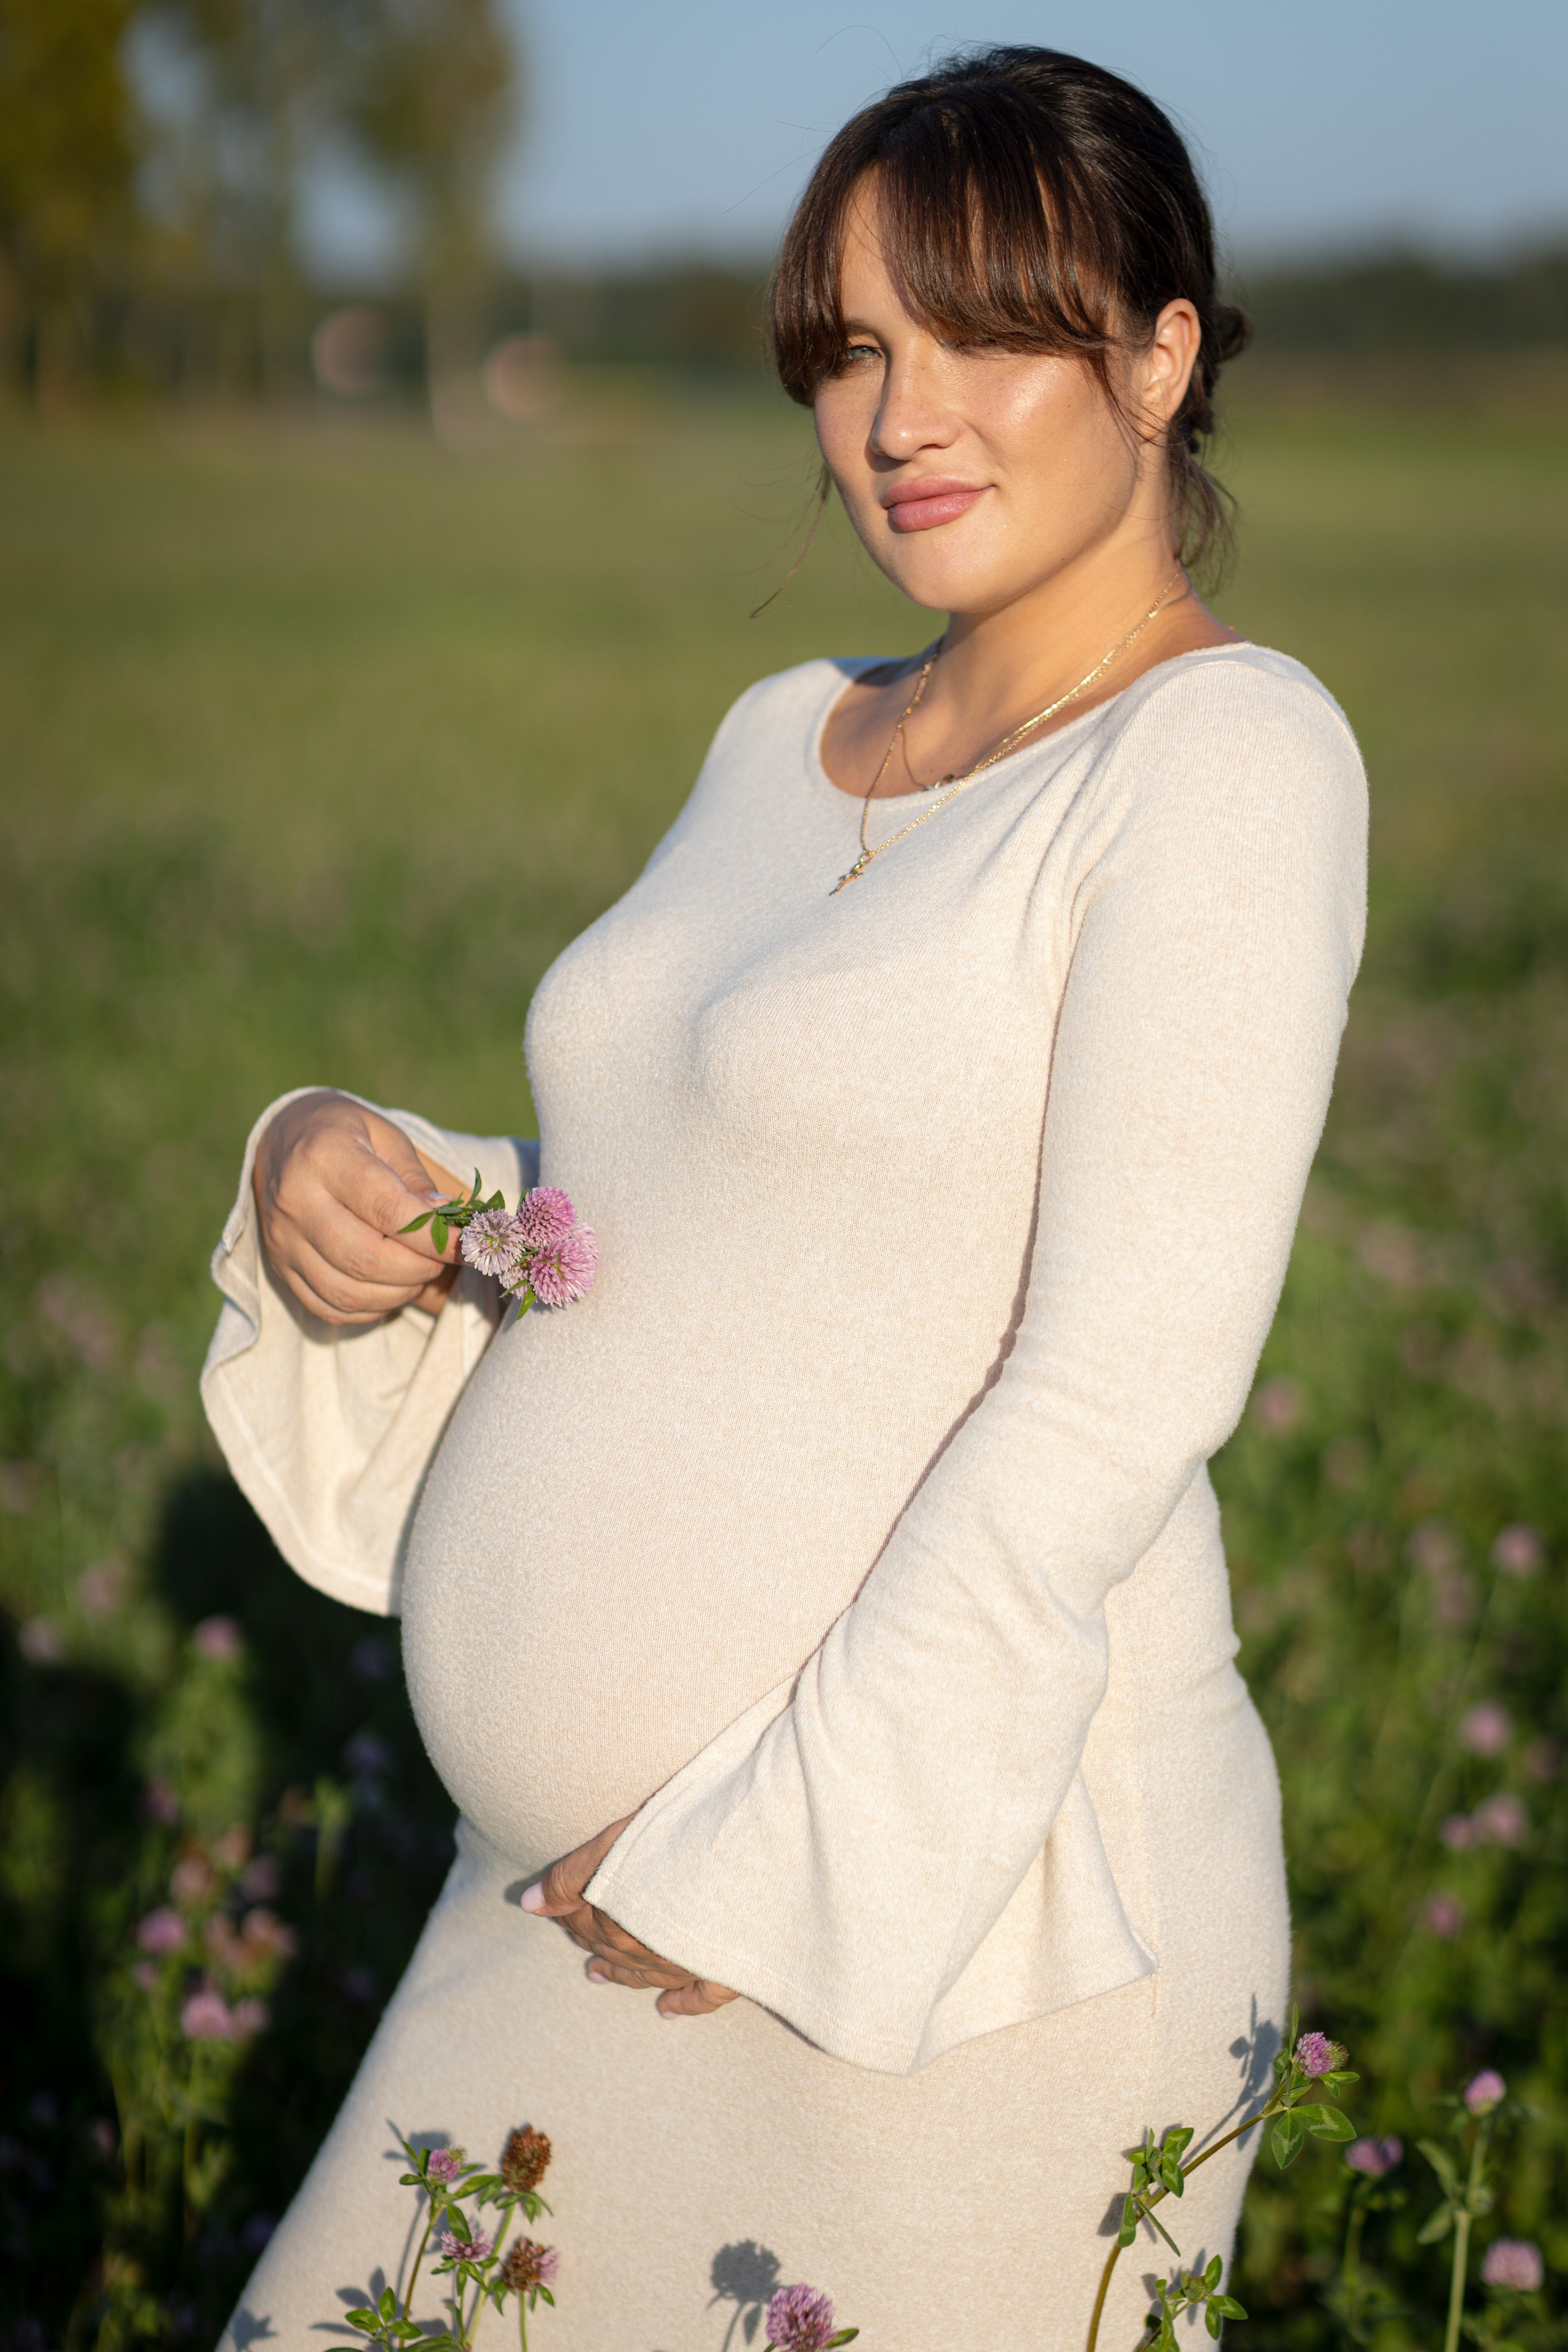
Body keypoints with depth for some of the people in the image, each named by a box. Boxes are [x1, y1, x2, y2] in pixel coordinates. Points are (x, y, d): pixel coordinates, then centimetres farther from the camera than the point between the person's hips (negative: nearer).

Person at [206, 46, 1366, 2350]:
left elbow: (1122, 1392, -18)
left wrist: (773, 1863, -17)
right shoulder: (785, 738, 11)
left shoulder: (1223, 753, -11)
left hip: (957, 1922, -7)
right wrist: (343, 1175, -3)